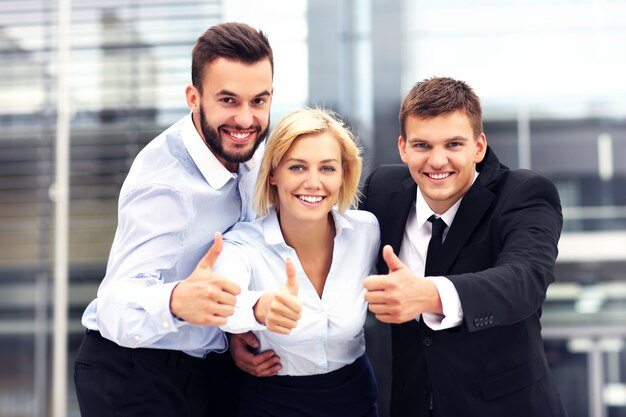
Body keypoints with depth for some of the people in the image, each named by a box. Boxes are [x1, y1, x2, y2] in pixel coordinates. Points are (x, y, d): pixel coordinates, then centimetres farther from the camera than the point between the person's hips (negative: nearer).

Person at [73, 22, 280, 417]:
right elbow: (116, 310, -40)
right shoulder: (163, 184, -28)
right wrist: (177, 302, -59)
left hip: (217, 368, 6)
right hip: (134, 376, -6)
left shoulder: (249, 151, -6)